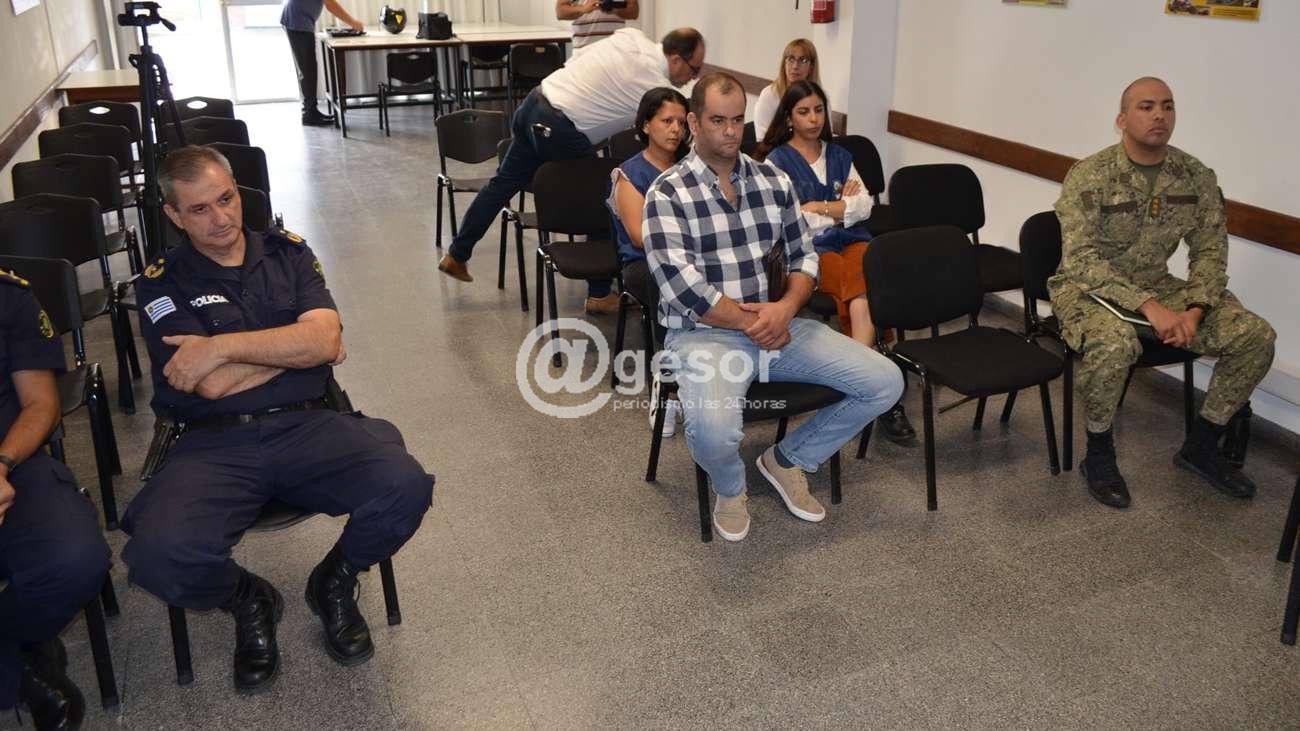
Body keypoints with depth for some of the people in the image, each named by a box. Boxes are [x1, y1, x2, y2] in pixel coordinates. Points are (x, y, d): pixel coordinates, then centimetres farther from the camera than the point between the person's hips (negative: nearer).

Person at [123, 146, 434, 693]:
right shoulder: (161, 285, 7)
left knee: (404, 488, -27)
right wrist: (295, 343, 1)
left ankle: (334, 583, 8)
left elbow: (325, 339, -4)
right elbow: (211, 385, -7)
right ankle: (247, 602, 8)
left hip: (307, 427, 2)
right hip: (214, 445, -1)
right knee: (158, 555, -30)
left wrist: (224, 346, -10)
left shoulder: (287, 252, 14)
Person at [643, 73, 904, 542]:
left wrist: (786, 307, -12)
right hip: (704, 332, -5)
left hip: (777, 324, 6)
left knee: (885, 382, -5)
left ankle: (787, 459, 16)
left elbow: (803, 255, 9)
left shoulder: (774, 182, 9)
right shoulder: (668, 193, -8)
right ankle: (730, 487, 6)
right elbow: (682, 287, -16)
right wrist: (754, 324, -14)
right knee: (713, 431, -35)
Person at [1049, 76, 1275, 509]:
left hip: (1157, 287, 6)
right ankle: (1098, 455, -13)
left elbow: (1210, 251, 3)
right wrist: (1148, 306, -30)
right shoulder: (1090, 176, -16)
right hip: (1087, 289, -5)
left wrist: (1195, 310, -16)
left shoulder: (1196, 177, 0)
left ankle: (1201, 447, 10)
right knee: (1114, 343, -39)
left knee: (1256, 336, -10)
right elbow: (1080, 259, -23)